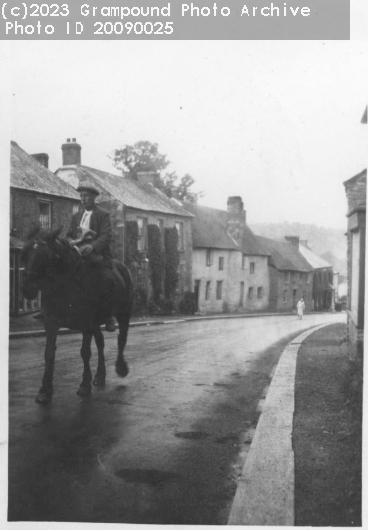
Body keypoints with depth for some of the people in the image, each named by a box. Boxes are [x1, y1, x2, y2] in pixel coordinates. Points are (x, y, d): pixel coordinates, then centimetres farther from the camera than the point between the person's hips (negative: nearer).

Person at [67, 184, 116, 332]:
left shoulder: (103, 214, 4)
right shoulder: (76, 216, 23)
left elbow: (106, 235, -9)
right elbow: (69, 234, 23)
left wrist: (92, 246, -26)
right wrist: (71, 241, -3)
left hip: (97, 253, -5)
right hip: (78, 251, 6)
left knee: (108, 278, -28)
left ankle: (108, 315, -18)